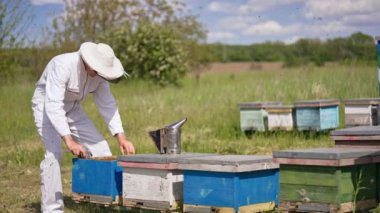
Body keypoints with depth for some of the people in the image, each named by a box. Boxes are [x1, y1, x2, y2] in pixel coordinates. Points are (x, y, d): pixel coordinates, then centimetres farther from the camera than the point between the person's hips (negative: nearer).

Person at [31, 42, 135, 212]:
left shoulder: (99, 72, -13)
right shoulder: (63, 65, -34)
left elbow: (107, 104, -6)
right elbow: (53, 105, -40)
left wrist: (121, 137, -15)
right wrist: (69, 141, -46)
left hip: (72, 109, 6)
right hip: (46, 106, -6)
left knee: (100, 148, -2)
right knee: (54, 153, -23)